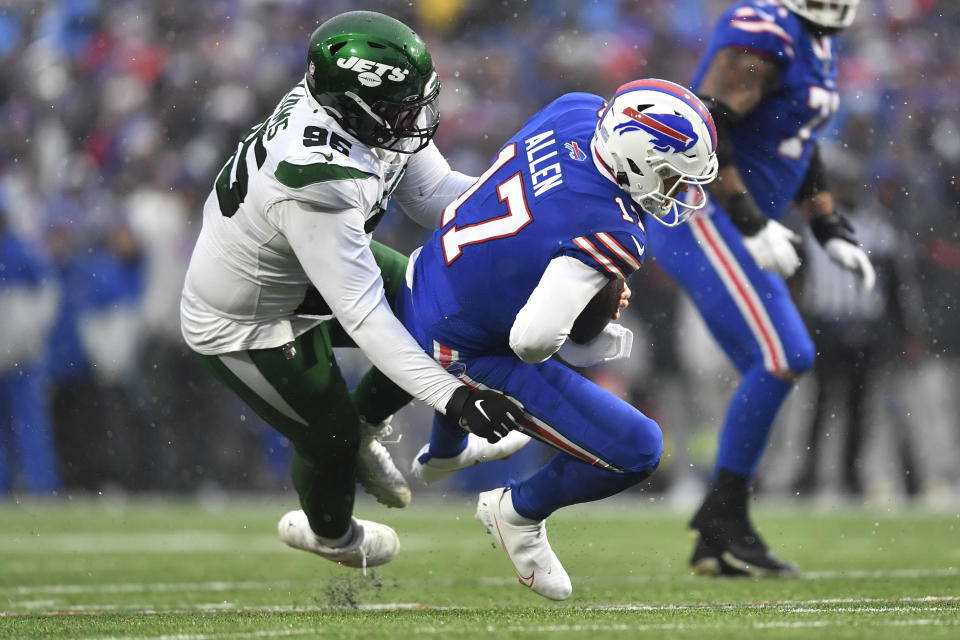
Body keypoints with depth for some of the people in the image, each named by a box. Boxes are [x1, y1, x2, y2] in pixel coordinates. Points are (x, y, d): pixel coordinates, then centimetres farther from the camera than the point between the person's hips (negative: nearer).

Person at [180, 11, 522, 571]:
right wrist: (453, 397, -44)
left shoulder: (368, 119, -19)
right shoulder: (317, 186, -44)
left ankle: (363, 425, 28)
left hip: (300, 269, 8)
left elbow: (435, 195, -7)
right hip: (245, 325, -8)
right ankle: (331, 534, 47)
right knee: (330, 439, 12)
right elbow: (362, 317, -41)